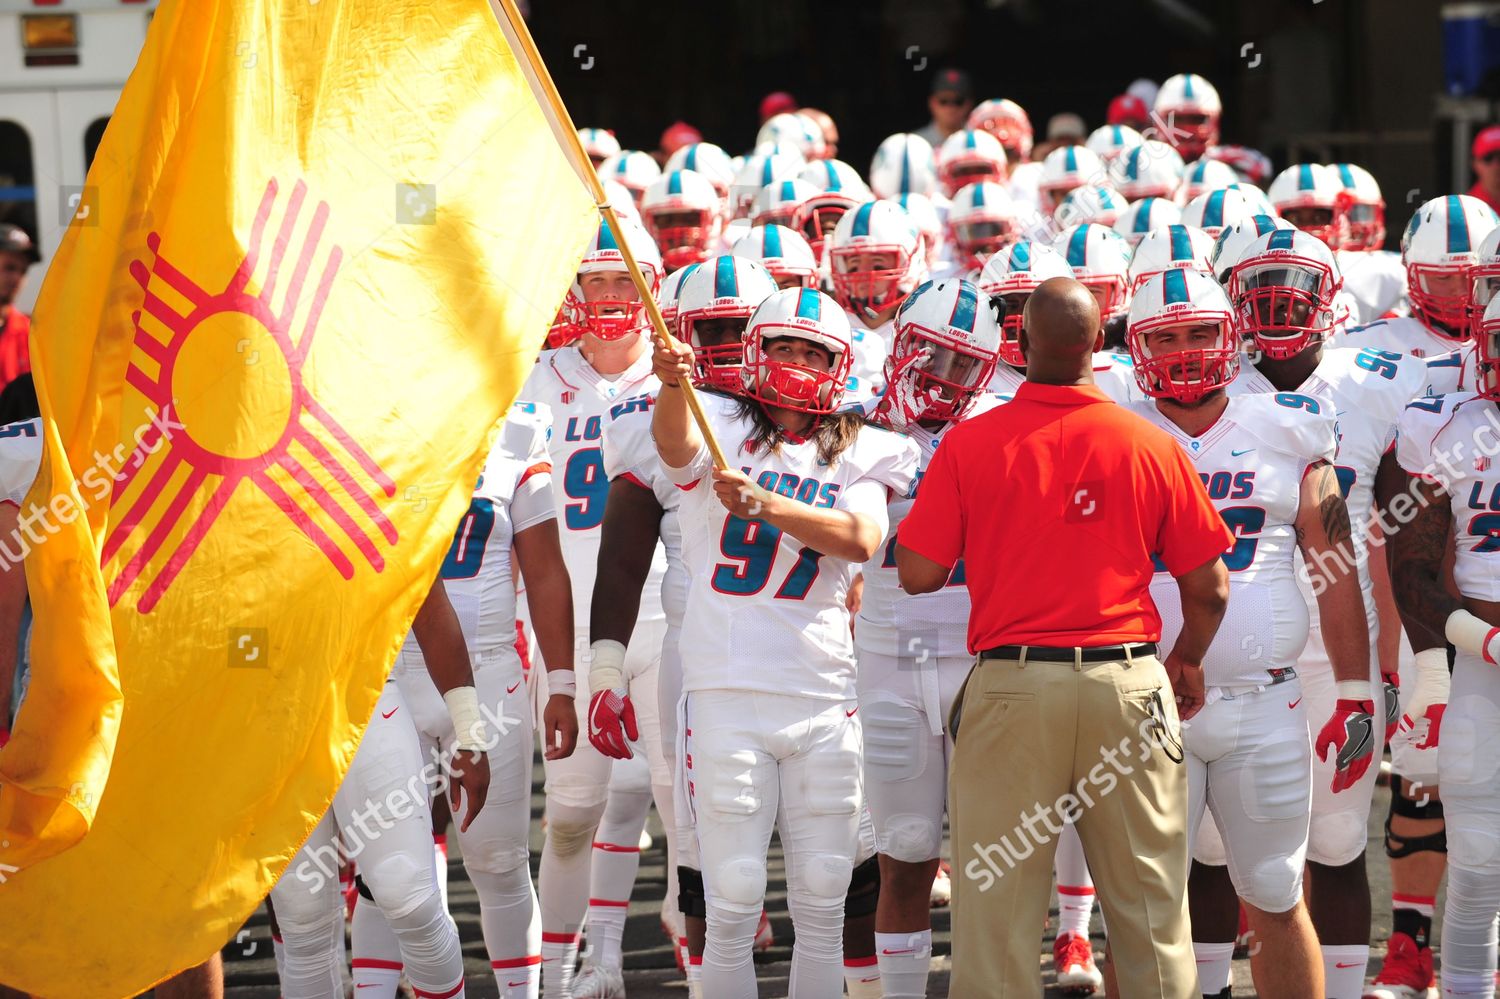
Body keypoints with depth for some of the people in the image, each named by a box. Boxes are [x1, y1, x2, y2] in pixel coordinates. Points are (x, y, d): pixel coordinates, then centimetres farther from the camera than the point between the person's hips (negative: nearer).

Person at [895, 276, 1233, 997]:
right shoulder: (1152, 446, -2)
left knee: (996, 901, 3)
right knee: (1149, 909, 7)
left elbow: (918, 574, -3)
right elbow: (1208, 588, 3)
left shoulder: (969, 444, -4)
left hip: (1012, 686, -1)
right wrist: (1188, 662, 22)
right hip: (1128, 685, 1)